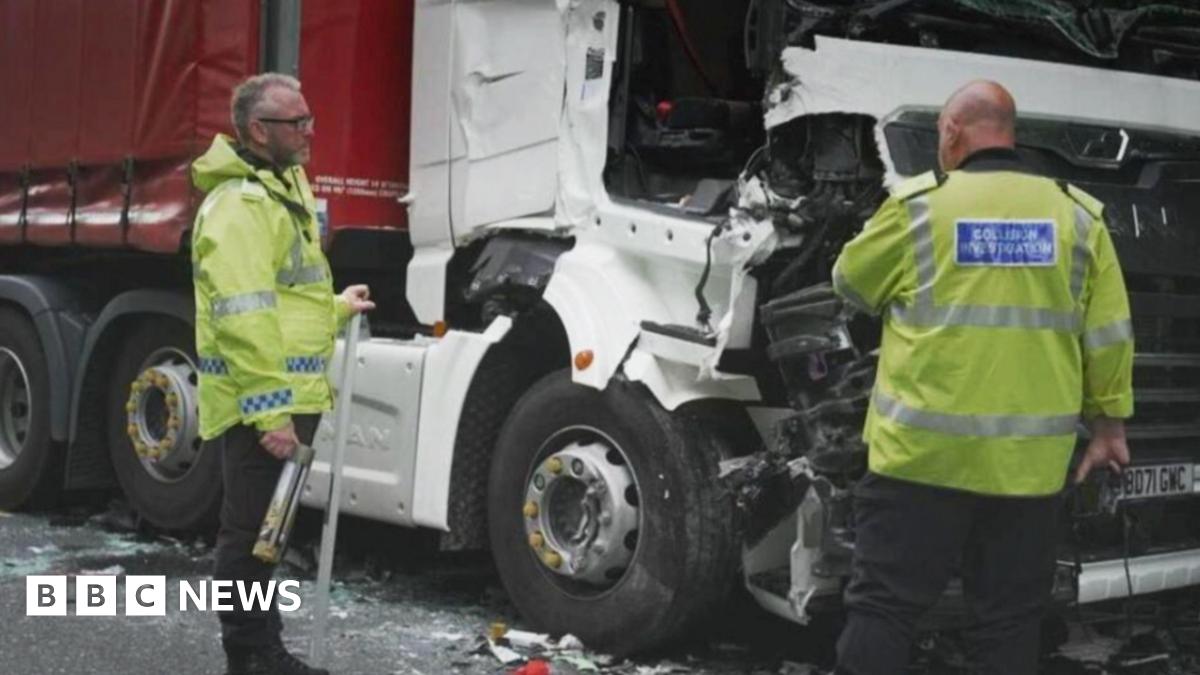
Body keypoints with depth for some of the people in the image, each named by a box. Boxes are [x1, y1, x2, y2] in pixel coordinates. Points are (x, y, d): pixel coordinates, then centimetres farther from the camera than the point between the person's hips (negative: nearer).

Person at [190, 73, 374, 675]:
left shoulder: (281, 188, 17)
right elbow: (244, 318, -24)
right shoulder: (242, 202, -17)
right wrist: (269, 411, -27)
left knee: (266, 529, 18)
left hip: (286, 398, 11)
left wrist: (337, 307, 22)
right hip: (262, 403, -11)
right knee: (250, 533, -2)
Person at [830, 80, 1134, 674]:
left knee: (882, 606, 5)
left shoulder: (918, 205, -4)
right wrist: (1109, 423, 16)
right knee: (1009, 622, 11)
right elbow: (1109, 337, 6)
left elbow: (851, 282, 10)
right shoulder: (1079, 216, 4)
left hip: (923, 451, -3)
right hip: (1029, 458, 3)